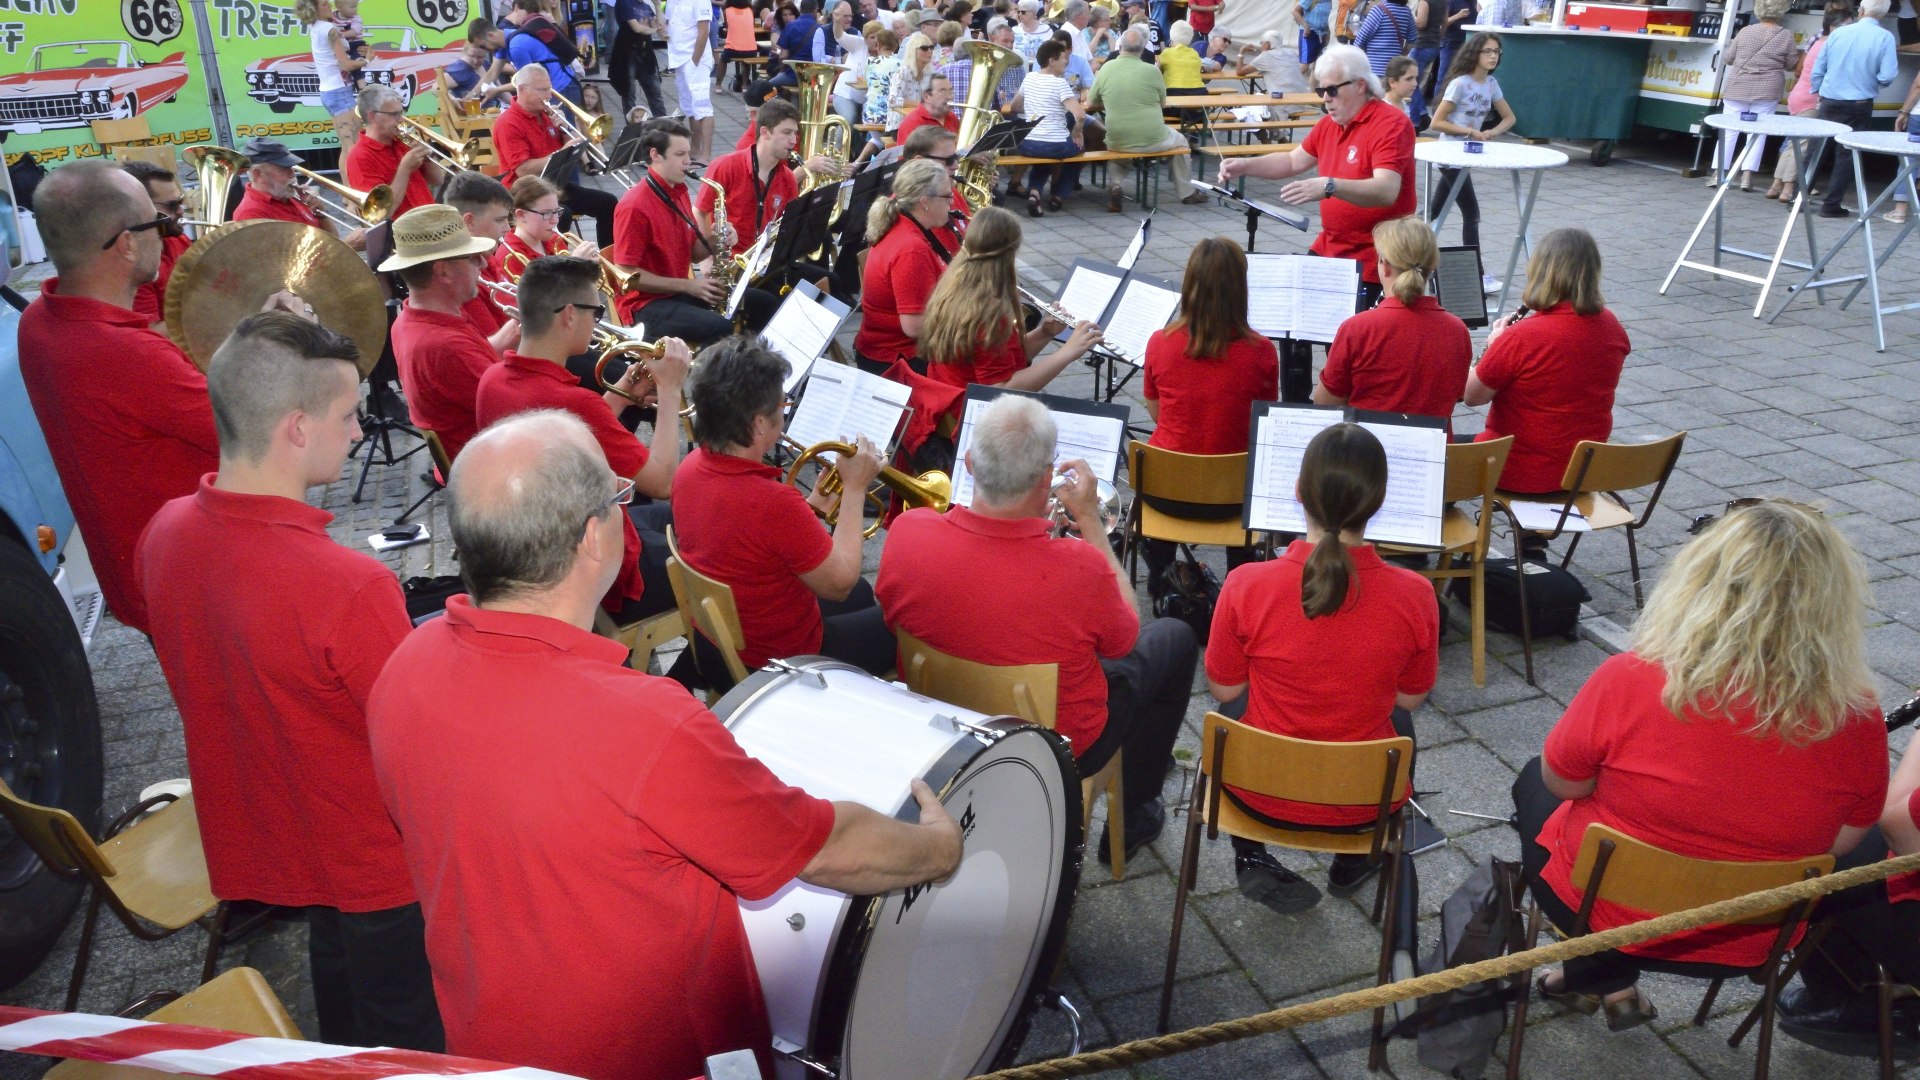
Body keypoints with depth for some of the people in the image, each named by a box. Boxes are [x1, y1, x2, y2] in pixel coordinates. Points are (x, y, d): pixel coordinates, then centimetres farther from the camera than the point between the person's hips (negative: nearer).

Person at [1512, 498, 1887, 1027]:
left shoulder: (1630, 681, -29)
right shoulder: (1856, 716, -20)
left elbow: (1563, 783, -12)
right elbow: (1841, 843, -4)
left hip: (1605, 914, -3)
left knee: (1534, 780, 26)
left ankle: (1608, 981, 31)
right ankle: (1606, 981, 34)